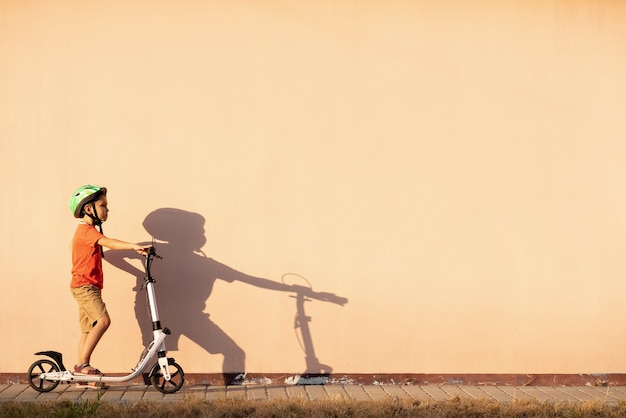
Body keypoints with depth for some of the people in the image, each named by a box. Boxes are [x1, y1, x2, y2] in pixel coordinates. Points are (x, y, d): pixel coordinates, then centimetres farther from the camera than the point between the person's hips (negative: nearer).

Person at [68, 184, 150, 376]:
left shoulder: (84, 231, 20)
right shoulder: (87, 231, -14)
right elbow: (108, 242, -32)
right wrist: (134, 246, -43)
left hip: (87, 287, 11)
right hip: (85, 286, -11)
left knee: (88, 329, 9)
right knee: (103, 320, -24)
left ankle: (82, 368, 12)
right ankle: (83, 364, -21)